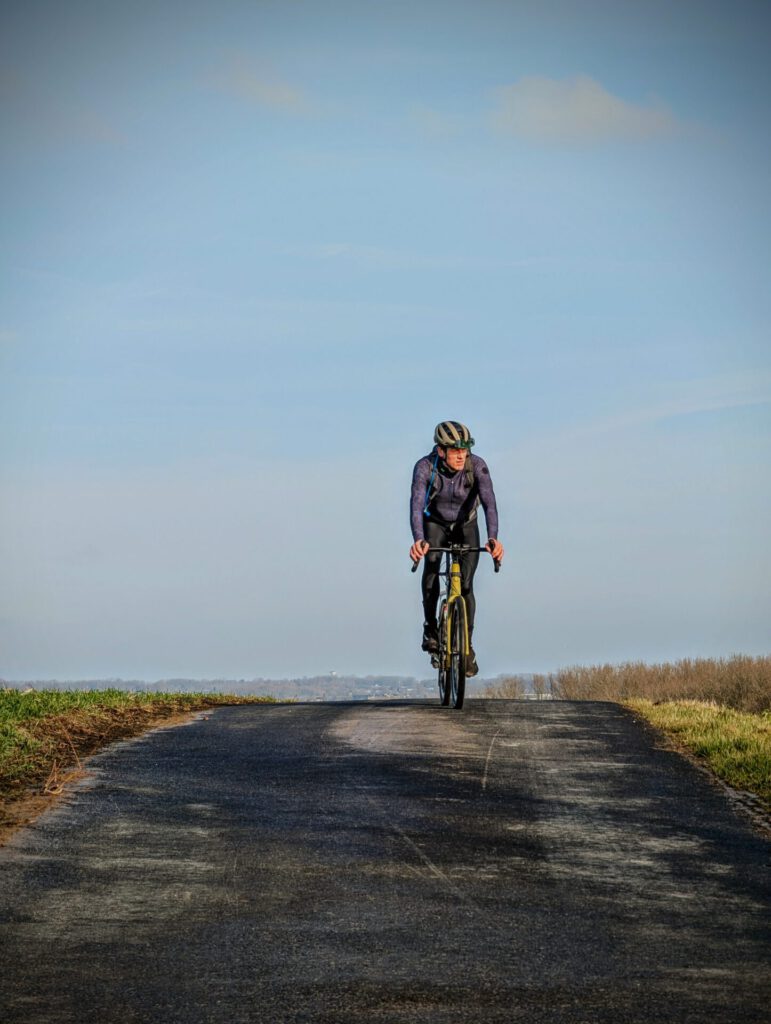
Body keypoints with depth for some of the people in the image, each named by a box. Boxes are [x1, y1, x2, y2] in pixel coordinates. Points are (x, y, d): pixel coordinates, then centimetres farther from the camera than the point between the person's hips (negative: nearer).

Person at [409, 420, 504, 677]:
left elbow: (489, 503, -38)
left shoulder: (477, 466, -28)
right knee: (431, 564, -28)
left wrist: (493, 538, -55)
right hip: (435, 523, 0)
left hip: (466, 526, 0)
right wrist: (418, 540, -58)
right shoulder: (425, 467, -30)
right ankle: (430, 628, -10)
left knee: (466, 584, -12)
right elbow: (416, 504, -41)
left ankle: (467, 645, 5)